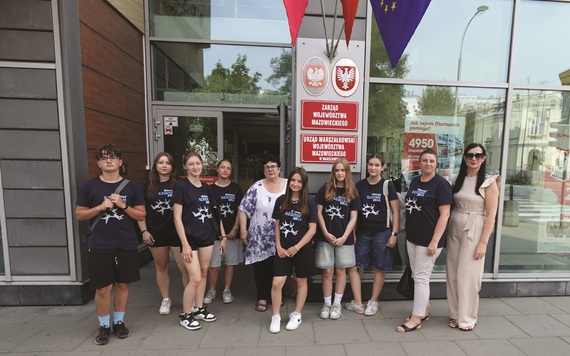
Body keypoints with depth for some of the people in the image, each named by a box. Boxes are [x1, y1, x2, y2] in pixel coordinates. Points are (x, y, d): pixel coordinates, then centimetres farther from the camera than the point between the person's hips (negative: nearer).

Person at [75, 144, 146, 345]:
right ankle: (104, 326, 26)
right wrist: (100, 207, -14)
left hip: (127, 245, 1)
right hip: (100, 246, -1)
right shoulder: (89, 186, 2)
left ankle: (119, 322, 30)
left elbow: (141, 215, 3)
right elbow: (79, 215, 4)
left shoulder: (131, 187, 2)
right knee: (103, 288, 5)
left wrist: (123, 206, -13)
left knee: (122, 285, 12)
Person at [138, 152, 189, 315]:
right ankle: (166, 300, 33)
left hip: (177, 233, -3)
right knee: (161, 267, 16)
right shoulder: (148, 186, 5)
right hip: (156, 233, 3)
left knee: (186, 268, -2)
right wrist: (144, 231, 1)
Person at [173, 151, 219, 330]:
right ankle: (185, 315, 20)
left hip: (207, 236, 6)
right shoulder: (181, 186, -10)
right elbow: (177, 217, -12)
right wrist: (185, 244, -15)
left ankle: (199, 309, 33)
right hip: (190, 238, -6)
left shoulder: (206, 187, 6)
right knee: (195, 278, -2)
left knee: (203, 273, 15)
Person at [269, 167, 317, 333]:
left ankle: (297, 315, 34)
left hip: (303, 249, -1)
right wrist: (279, 246, -3)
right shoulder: (281, 200, 1)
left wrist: (296, 247, -12)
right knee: (277, 283, -2)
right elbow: (277, 225, 6)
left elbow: (312, 229, -8)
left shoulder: (309, 203, -7)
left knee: (301, 282, 14)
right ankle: (276, 317, 21)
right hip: (283, 249, 2)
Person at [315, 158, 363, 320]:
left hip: (344, 238, 1)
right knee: (327, 271, 6)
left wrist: (344, 237, -9)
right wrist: (326, 233, -8)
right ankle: (327, 304, 22)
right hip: (325, 237, 0)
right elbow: (318, 212, 0)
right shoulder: (325, 188, 0)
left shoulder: (352, 192, 1)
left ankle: (337, 304, 25)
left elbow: (353, 218, 0)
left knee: (341, 271, 9)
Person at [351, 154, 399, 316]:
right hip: (362, 232, 3)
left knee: (379, 268, 9)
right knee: (355, 266, 6)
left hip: (382, 232, -2)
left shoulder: (388, 185, -5)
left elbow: (395, 211, -2)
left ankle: (373, 301, 26)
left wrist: (394, 233, -8)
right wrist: (352, 233, 6)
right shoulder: (360, 185, 2)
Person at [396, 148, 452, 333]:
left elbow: (444, 214, -15)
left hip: (428, 239, -7)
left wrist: (434, 241, -19)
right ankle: (424, 311, 32)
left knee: (421, 278, 1)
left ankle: (416, 319, 14)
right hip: (412, 237, 7)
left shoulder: (441, 184, -10)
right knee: (417, 276, 16)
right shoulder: (415, 182, 10)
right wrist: (408, 233, 14)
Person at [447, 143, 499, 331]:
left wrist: (483, 242, -12)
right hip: (454, 229, 4)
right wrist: (445, 232, 3)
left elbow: (491, 214, -8)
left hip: (474, 231, -4)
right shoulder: (456, 179, 6)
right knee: (453, 274, 9)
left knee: (468, 275, 4)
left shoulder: (489, 182, -5)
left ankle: (467, 317, 23)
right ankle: (455, 314, 26)